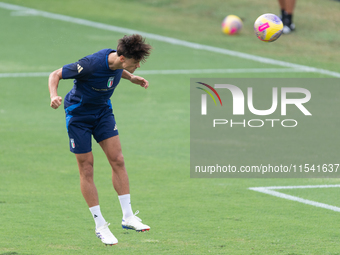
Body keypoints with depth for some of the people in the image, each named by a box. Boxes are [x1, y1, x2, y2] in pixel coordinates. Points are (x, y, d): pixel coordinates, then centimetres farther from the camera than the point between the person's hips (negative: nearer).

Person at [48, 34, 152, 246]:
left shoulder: (117, 62, -11)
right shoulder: (91, 64, -33)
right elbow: (56, 74, -23)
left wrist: (131, 78, 4)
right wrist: (54, 96, -40)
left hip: (103, 111, 6)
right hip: (78, 114, -6)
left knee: (118, 160, -4)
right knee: (87, 169, -3)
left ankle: (128, 217, 2)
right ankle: (100, 225, 5)